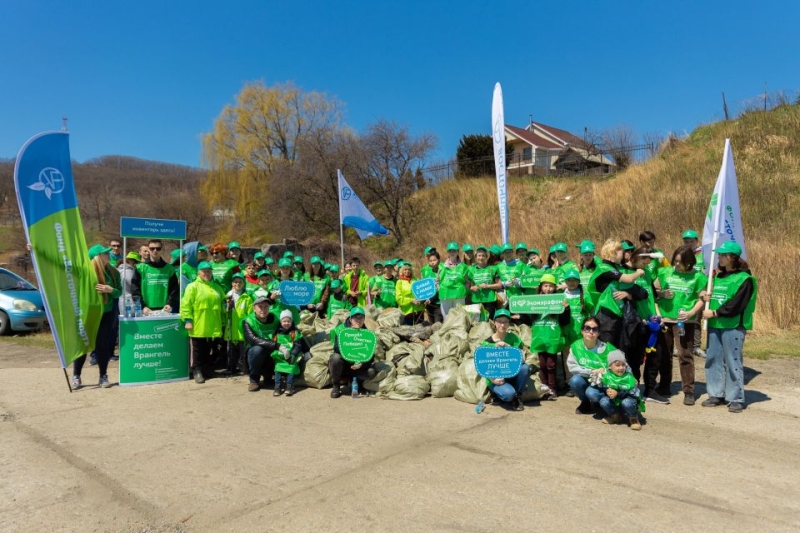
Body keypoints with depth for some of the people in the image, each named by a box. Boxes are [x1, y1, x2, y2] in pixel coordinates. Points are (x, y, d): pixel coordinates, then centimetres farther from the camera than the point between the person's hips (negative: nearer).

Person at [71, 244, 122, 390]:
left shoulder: (113, 272, -1)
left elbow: (119, 292, 3)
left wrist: (111, 290, -16)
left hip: (106, 313, 3)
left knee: (103, 345, 7)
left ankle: (103, 376, 17)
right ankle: (76, 377, 16)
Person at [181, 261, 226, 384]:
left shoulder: (217, 287, 14)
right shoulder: (193, 287, -3)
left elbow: (222, 305, 22)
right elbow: (186, 305, -9)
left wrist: (223, 320, 22)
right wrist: (187, 320, -15)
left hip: (214, 328, 5)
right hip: (198, 328, -5)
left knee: (210, 351, 12)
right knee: (198, 352, 3)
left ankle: (208, 371, 24)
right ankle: (197, 371, 13)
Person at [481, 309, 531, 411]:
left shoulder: (513, 338, -2)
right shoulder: (487, 343, -6)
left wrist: (507, 347, -27)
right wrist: (492, 379, -20)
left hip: (512, 375, 3)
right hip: (496, 378, -3)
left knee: (525, 367, -28)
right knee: (508, 393, -33)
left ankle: (518, 396, -5)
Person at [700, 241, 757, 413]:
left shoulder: (744, 279, -9)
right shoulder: (718, 276, 15)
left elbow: (736, 305, -16)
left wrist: (714, 313, -15)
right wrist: (707, 296, 4)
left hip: (733, 326, -7)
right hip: (714, 325, 8)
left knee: (733, 362, -2)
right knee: (713, 360, 10)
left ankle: (736, 399, 8)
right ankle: (717, 394, 21)